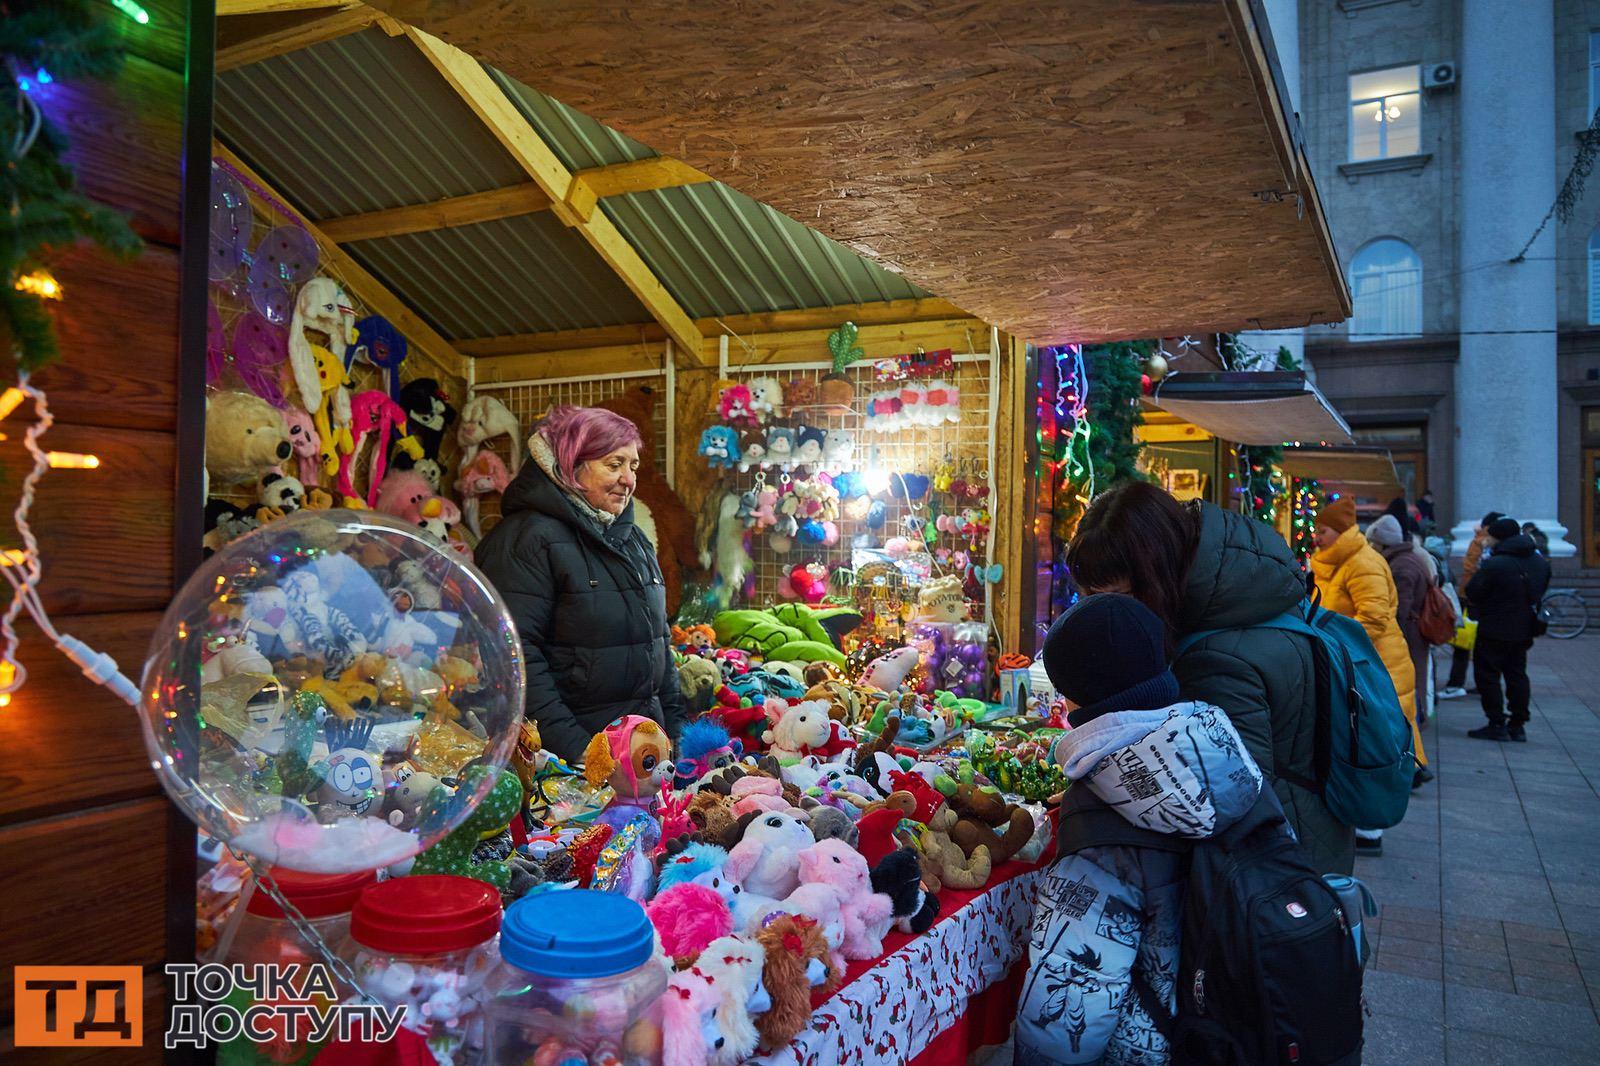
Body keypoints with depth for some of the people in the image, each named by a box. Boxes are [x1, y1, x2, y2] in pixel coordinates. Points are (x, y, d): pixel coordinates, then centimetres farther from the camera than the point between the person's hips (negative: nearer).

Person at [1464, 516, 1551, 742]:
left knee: (1488, 675, 3)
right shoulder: (1541, 562, 4)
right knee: (1517, 674, 16)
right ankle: (1518, 725, 19)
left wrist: (1478, 606, 3)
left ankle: (1497, 725, 3)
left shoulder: (1494, 564, -22)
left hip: (1494, 630, -7)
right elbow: (1540, 591, 15)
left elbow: (1471, 593, -17)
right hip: (1524, 629, 7)